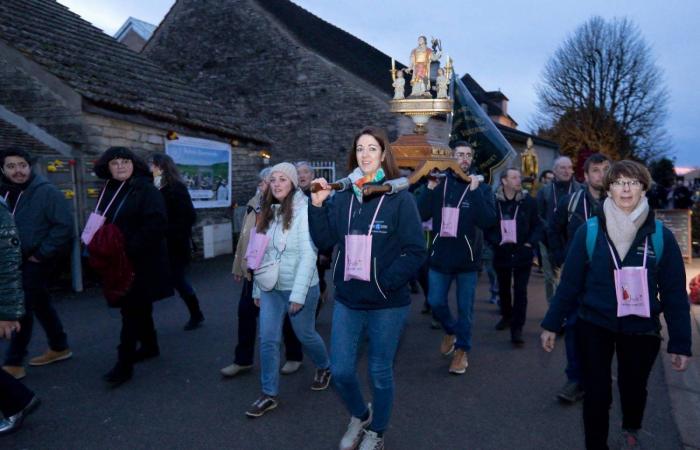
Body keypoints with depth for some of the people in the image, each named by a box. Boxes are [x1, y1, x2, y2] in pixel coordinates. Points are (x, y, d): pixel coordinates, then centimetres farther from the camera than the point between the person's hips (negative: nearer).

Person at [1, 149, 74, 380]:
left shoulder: (46, 191, -16)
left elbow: (64, 225, -19)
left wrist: (42, 253, -16)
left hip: (37, 260, -7)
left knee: (23, 308, -4)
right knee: (41, 304, 16)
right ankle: (59, 348, 31)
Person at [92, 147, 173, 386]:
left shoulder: (146, 189, -12)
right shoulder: (108, 191, 10)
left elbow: (156, 224, -22)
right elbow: (102, 223, 18)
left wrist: (130, 251, -25)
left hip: (141, 261, -7)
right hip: (117, 261, 7)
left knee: (132, 310, -4)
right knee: (138, 307, 18)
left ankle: (124, 363, 1)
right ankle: (150, 346, 34)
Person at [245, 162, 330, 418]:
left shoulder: (303, 210, -15)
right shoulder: (269, 212, 7)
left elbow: (308, 255, -18)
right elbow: (262, 254, 11)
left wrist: (298, 293, -21)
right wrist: (257, 289, 11)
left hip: (299, 287, -5)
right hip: (271, 288, 5)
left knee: (305, 335, 12)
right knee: (268, 340, 2)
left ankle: (324, 368, 41)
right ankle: (269, 394, 15)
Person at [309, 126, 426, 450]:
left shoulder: (400, 198, -9)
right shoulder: (343, 197, 3)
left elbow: (416, 253, -11)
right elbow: (323, 242, 3)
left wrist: (385, 283, -18)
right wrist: (317, 205, -8)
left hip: (387, 305, -3)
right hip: (347, 301, 4)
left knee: (380, 373, 12)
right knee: (340, 371, 8)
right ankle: (359, 416, 39)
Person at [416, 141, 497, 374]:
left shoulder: (481, 188, -3)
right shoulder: (439, 183, 1)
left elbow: (488, 221, -18)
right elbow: (421, 215, -7)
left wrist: (474, 191, -22)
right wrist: (430, 189, -18)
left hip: (467, 258, -1)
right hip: (440, 256, 2)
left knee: (465, 307, 8)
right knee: (435, 302, 9)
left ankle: (462, 350, 26)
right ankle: (450, 331, 38)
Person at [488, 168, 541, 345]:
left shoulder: (528, 201, -5)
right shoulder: (494, 200, -8)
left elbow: (537, 225, 1)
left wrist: (530, 243, -11)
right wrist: (495, 241, -14)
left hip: (522, 253, -1)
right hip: (502, 252, 1)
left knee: (520, 290, -4)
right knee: (503, 288, 18)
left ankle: (517, 329, 0)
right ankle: (506, 316, 41)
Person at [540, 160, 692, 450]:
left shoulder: (660, 235, -7)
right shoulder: (589, 231, -10)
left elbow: (674, 292, -2)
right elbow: (569, 282, -5)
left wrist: (680, 342, -3)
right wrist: (551, 324, -3)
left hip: (642, 330, 2)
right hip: (594, 326, -1)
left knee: (634, 388, 20)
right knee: (596, 394, 4)